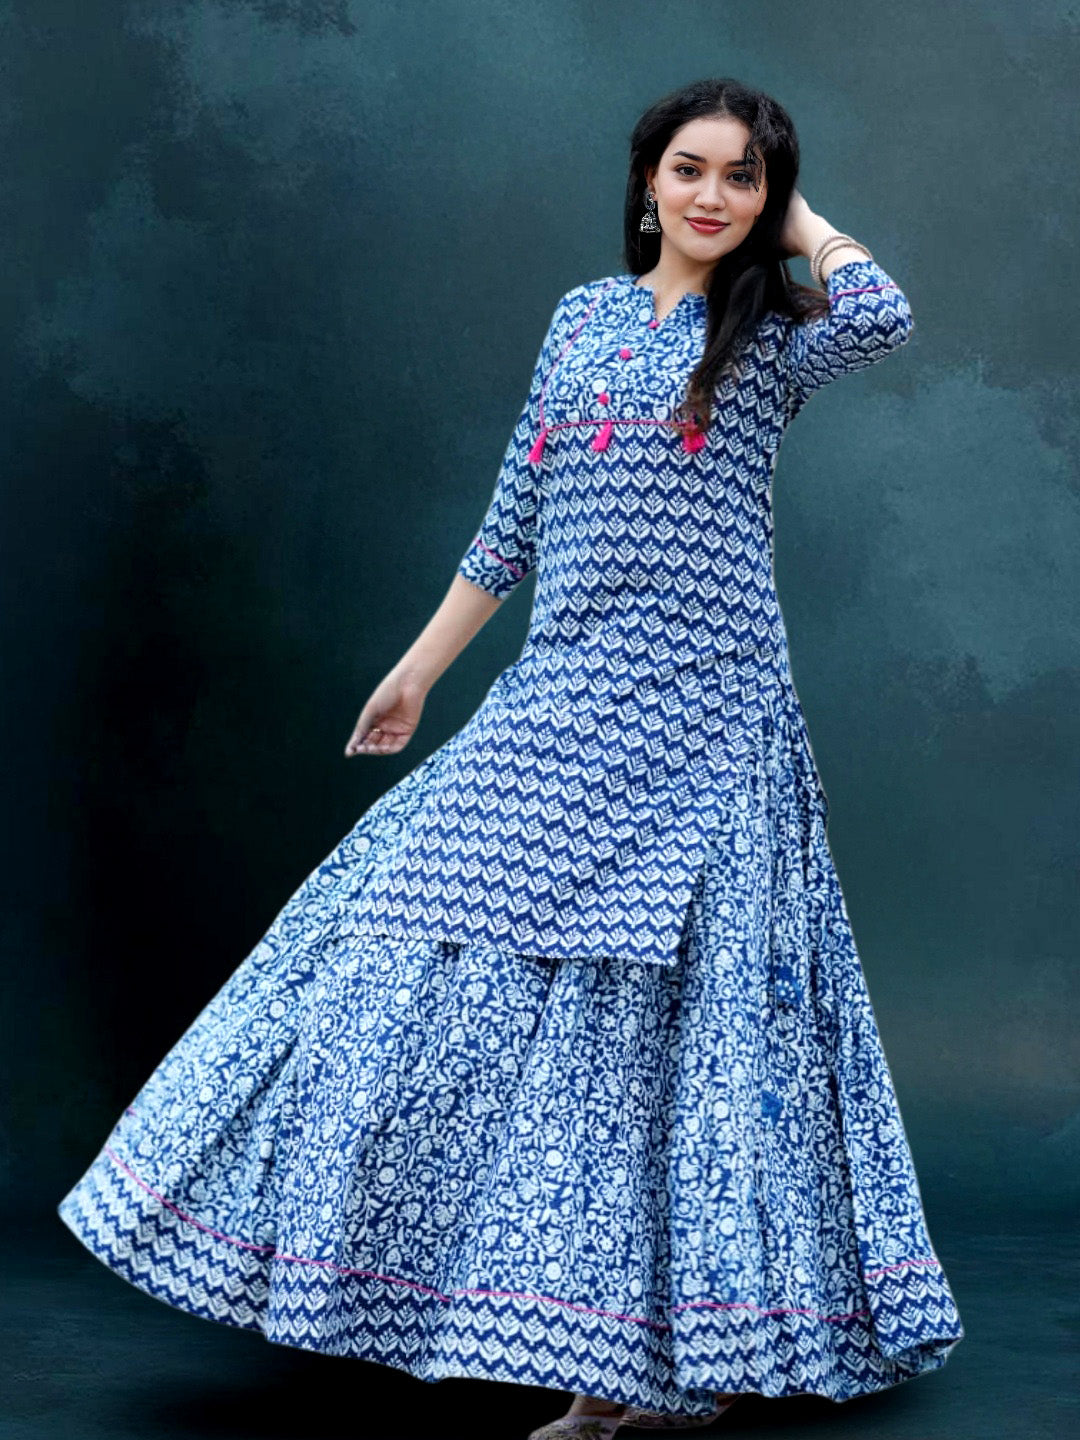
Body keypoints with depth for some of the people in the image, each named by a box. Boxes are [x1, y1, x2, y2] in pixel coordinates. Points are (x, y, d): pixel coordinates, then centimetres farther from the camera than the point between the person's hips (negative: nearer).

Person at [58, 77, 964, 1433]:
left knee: (675, 993, -3)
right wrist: (420, 665, 19)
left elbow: (881, 316, -24)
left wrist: (804, 225, -4)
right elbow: (515, 518, 17)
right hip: (561, 697, 5)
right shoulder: (584, 314, 13)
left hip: (703, 710, -4)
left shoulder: (773, 332, 1)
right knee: (466, 961, 3)